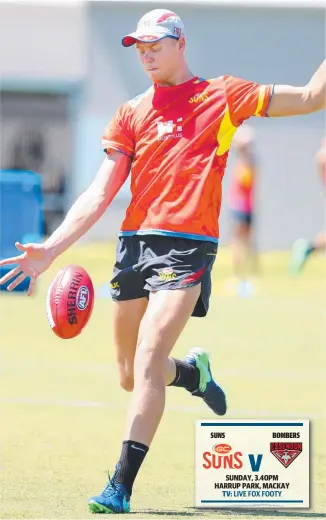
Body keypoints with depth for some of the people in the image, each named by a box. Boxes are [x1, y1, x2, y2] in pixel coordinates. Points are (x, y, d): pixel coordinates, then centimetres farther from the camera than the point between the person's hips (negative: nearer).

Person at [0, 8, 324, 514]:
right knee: (131, 377, 10)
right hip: (135, 241, 5)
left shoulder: (222, 95, 7)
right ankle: (193, 371, 43)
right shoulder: (132, 114, 14)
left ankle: (121, 487, -17)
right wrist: (50, 249, 1)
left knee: (148, 365, -17)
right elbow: (99, 196, 10)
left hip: (187, 246, -5)